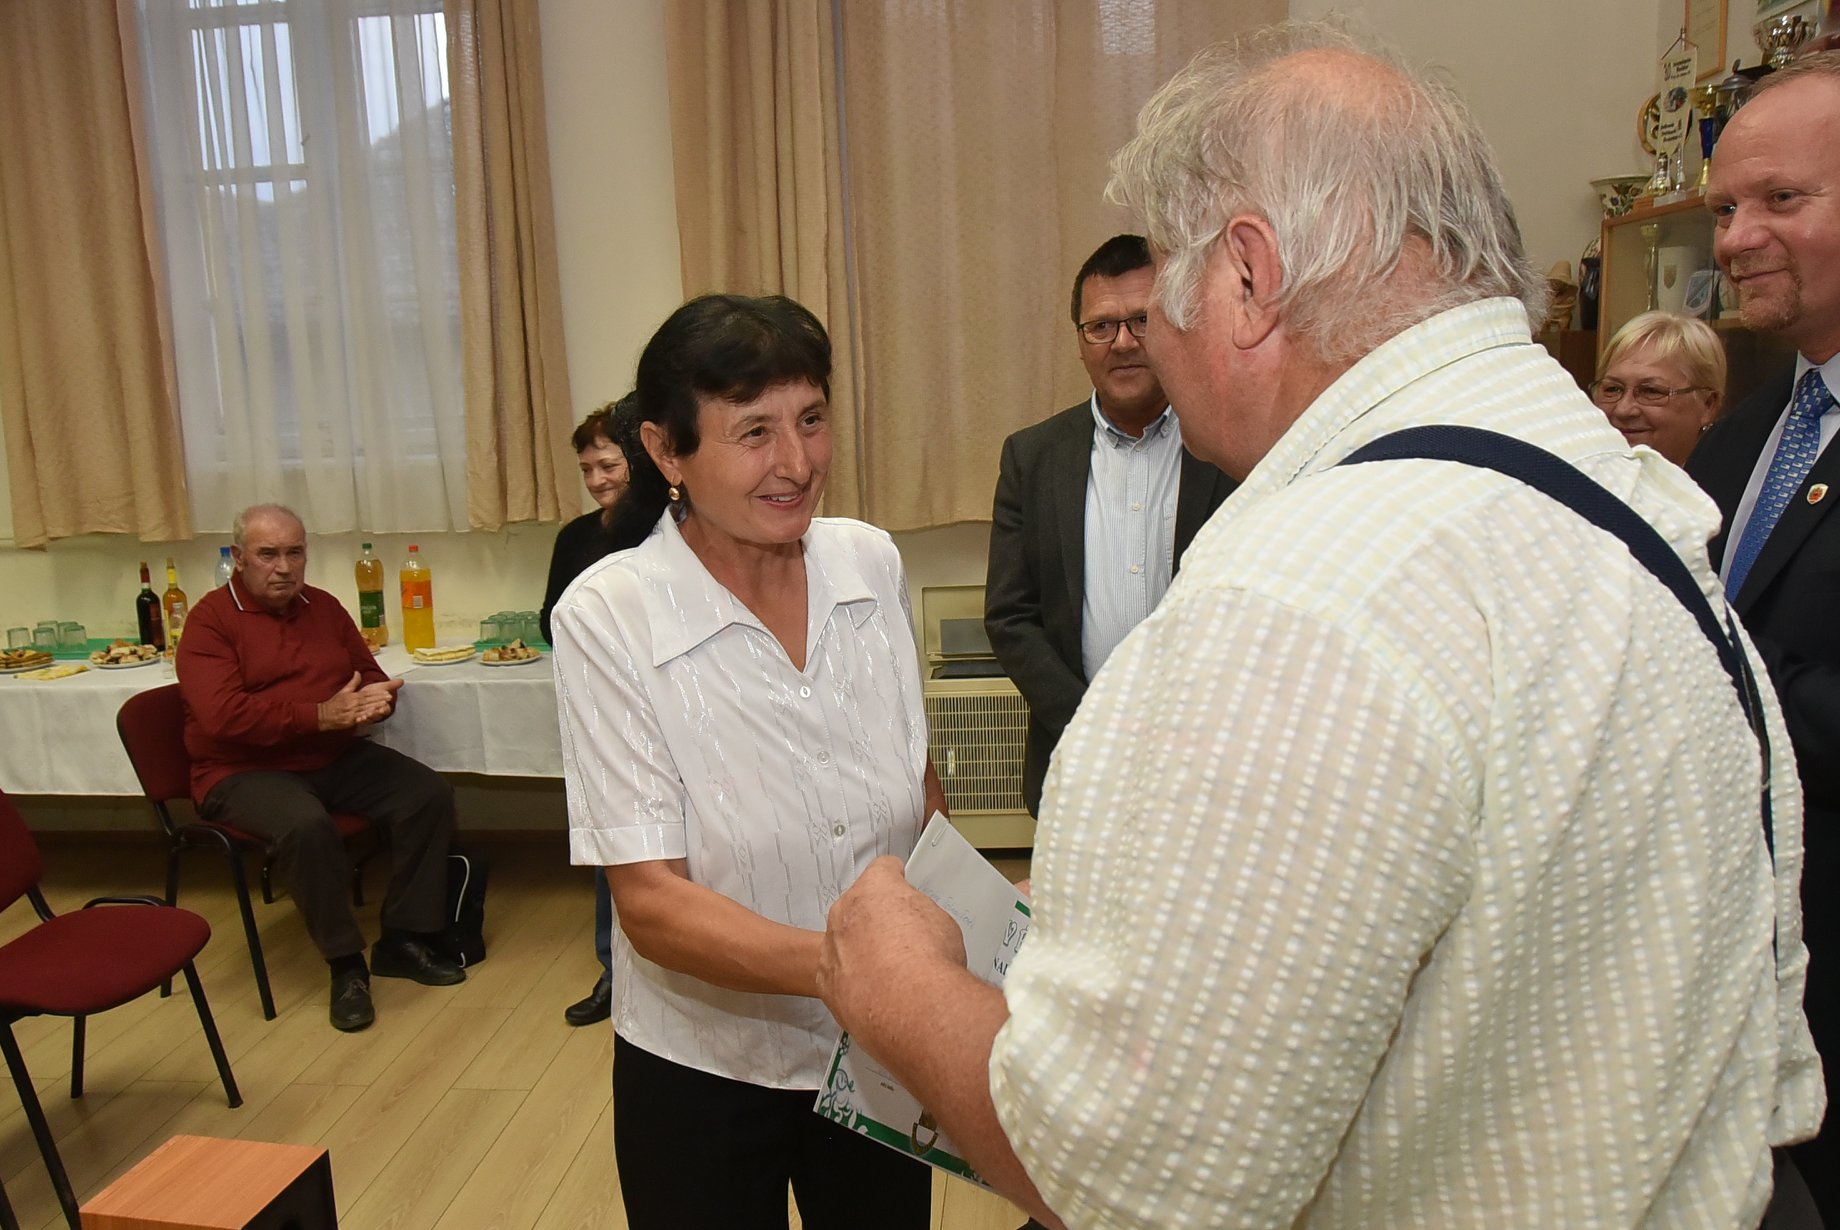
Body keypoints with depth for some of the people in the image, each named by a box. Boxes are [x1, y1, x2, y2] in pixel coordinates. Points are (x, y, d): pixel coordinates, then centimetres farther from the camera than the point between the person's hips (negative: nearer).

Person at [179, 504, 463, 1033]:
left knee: (430, 793, -13)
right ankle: (346, 965, -17)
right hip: (245, 772, -6)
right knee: (306, 825, -36)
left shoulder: (323, 606, 11)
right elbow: (223, 715, -20)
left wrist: (375, 700, -10)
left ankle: (403, 940, -2)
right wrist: (321, 715, -26)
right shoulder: (210, 620, -6)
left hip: (335, 759, 6)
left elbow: (370, 674, 17)